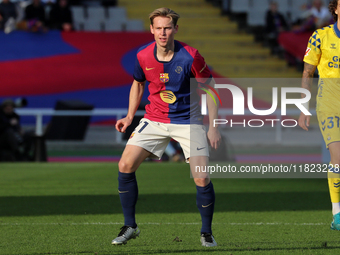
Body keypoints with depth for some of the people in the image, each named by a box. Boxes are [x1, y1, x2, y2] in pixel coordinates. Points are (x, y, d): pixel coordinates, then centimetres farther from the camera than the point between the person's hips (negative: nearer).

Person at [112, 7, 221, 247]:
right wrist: (130, 116, 8)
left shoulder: (190, 56, -17)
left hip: (188, 121, -3)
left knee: (202, 178, -14)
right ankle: (130, 226, 5)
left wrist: (213, 126, -10)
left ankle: (206, 232, 9)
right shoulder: (143, 56, -7)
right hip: (154, 120, 3)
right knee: (125, 165, -11)